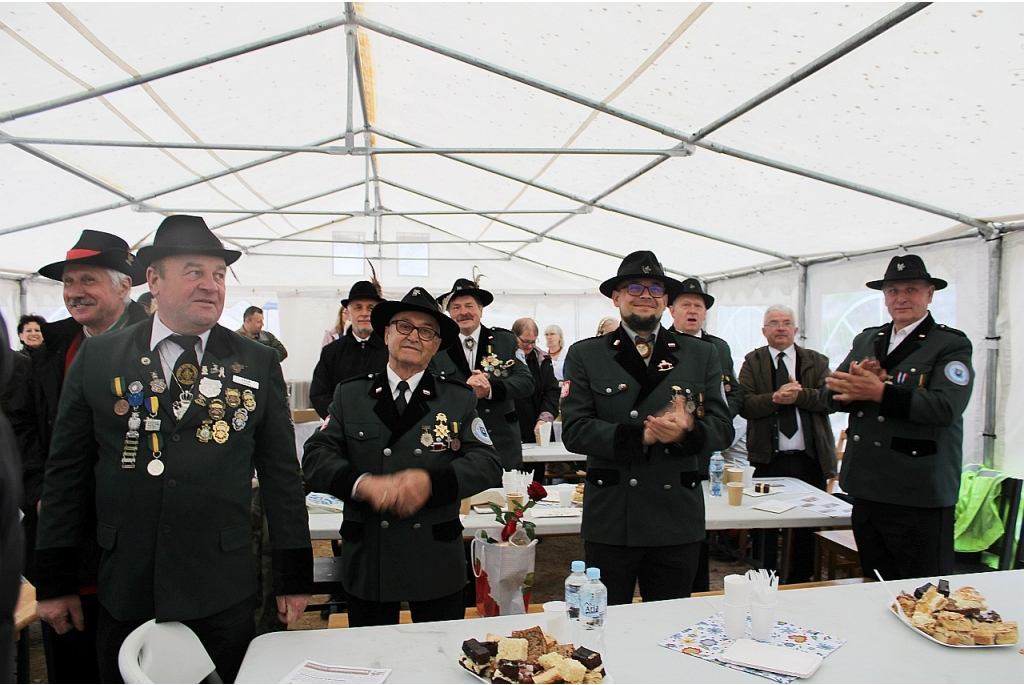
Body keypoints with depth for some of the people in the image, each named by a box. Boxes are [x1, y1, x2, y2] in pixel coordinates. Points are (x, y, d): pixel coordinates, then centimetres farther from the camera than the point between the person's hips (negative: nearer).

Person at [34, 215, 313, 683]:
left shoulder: (259, 364, 0)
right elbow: (66, 473, 5)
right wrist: (54, 581, 5)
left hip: (222, 594, 0)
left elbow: (281, 473, 1)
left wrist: (294, 575, 2)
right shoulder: (96, 359, 2)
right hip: (124, 590, 1)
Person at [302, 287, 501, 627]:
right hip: (366, 562, 1)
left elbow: (487, 462, -7)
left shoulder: (460, 398, 2)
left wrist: (431, 481, -23)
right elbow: (315, 457, -4)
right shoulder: (349, 395, 4)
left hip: (438, 563, 0)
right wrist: (362, 483, -23)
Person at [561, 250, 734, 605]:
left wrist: (688, 432, -21)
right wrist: (640, 435, -21)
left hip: (678, 521, 2)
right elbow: (574, 431, -8)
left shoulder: (702, 354, 7)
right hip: (610, 522, -2)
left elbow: (723, 427, 2)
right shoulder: (585, 355, 1)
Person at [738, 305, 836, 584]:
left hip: (811, 458, 2)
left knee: (808, 525, 9)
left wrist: (800, 394, -20)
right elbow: (744, 404, -8)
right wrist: (775, 398, -23)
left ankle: (800, 583, 24)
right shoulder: (753, 362, 4)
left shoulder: (817, 361, 9)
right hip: (768, 458, -1)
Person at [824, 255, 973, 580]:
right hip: (866, 490, 5)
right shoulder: (866, 340, 13)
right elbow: (834, 394, 4)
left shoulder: (952, 344, -4)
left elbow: (945, 407, -20)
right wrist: (858, 381, -16)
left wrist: (879, 391, -26)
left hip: (920, 496, -5)